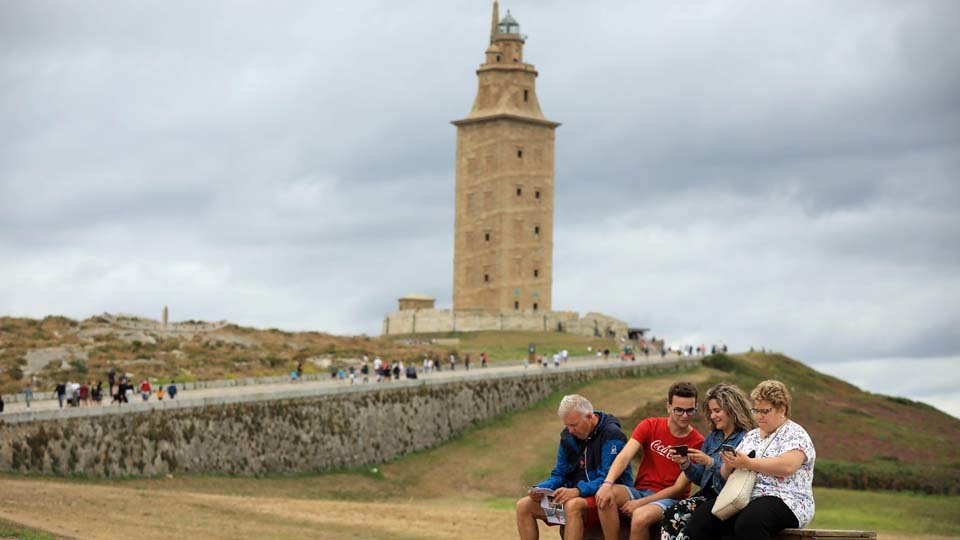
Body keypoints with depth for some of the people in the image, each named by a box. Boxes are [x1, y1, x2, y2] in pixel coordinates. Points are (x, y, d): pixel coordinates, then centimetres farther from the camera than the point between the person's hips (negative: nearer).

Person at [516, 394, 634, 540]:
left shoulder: (611, 434, -12)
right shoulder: (568, 435, 10)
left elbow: (609, 479, -20)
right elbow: (559, 475, 14)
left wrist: (577, 491, -33)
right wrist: (540, 489, -7)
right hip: (574, 496, 8)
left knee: (573, 505, -39)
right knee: (523, 506, -6)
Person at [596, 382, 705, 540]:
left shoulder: (698, 443, -9)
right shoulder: (650, 426, 1)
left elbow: (679, 488, -8)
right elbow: (625, 456, -12)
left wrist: (641, 502, -16)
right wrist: (607, 484, -31)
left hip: (670, 498, -4)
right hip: (640, 490, 4)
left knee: (641, 516, -35)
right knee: (605, 496, -26)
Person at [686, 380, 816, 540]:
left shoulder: (794, 433, 1)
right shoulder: (751, 436, 23)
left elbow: (787, 466, -19)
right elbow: (727, 476, 19)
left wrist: (748, 463, -19)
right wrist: (729, 464, -5)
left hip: (782, 500, -7)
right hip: (743, 499, 7)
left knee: (748, 523, -40)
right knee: (700, 519, -19)